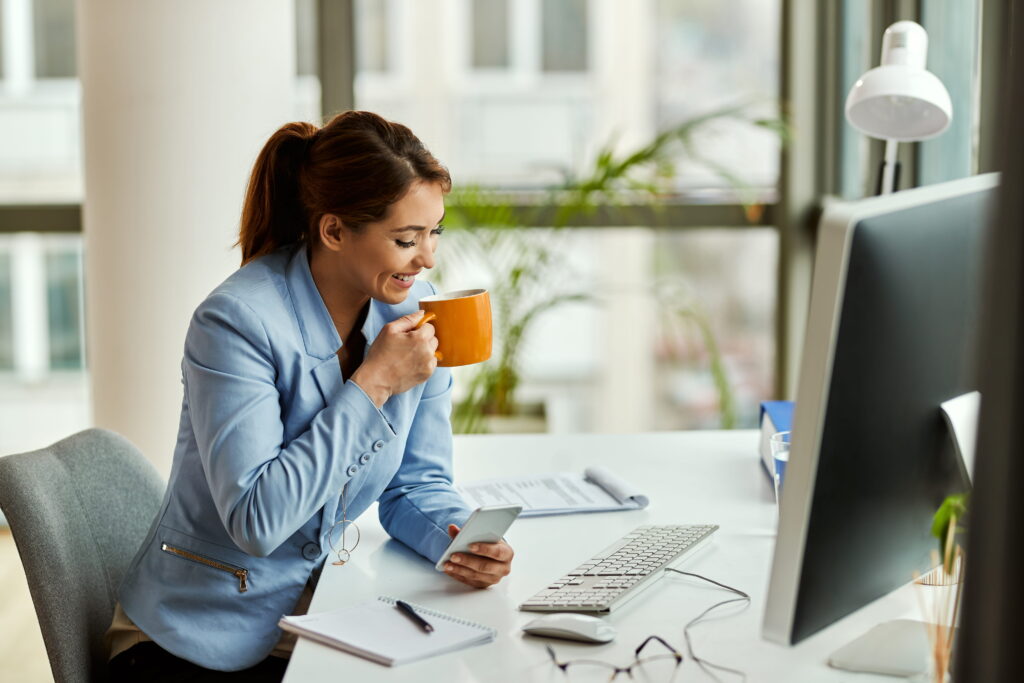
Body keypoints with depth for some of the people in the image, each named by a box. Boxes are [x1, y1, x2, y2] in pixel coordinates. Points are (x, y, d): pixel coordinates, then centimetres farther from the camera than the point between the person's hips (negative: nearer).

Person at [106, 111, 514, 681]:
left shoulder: (415, 310, -2)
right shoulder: (238, 322, -22)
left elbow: (418, 483, 4)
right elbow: (255, 518, -27)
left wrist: (459, 535, -19)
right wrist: (372, 385, -26)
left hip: (325, 611, 6)